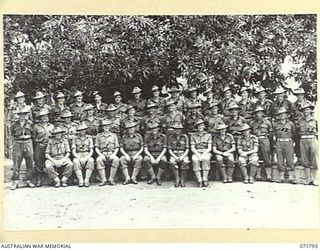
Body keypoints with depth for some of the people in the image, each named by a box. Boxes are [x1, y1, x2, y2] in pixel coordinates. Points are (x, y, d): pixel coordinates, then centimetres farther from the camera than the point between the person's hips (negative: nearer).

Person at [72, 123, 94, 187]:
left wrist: (86, 158, -15)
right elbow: (73, 151, 3)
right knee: (75, 162, -35)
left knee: (91, 161, -35)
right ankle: (80, 181, -33)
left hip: (87, 156, 0)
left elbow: (91, 151, 3)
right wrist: (79, 158, -15)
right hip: (78, 156, 0)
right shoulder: (75, 139, 9)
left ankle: (87, 180, -33)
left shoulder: (89, 138, 10)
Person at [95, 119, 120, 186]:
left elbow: (117, 148, 12)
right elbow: (96, 148, 10)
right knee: (98, 160, -35)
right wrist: (100, 154, -8)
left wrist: (114, 154, -8)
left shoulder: (114, 135, 16)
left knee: (116, 159, -34)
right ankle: (103, 180, -30)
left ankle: (111, 179, -28)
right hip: (102, 154, 0)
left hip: (111, 154, 0)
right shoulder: (99, 136, 15)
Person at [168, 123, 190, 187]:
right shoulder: (171, 137, 5)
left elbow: (187, 149, 1)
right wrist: (175, 157, -12)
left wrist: (182, 157, -15)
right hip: (174, 154, 0)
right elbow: (169, 149, 3)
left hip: (183, 154, 0)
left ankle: (183, 180, -19)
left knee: (185, 162, -33)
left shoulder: (185, 137, 3)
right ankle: (177, 179, -20)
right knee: (172, 162, -33)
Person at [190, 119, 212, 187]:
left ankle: (205, 179, -31)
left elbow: (209, 148, 2)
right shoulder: (193, 135, 11)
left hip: (206, 153, 0)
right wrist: (198, 155, -13)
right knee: (195, 160, -35)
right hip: (196, 153, 0)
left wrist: (203, 155, -15)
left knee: (206, 159, -36)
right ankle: (199, 180, -31)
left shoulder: (208, 135, 10)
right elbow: (192, 148, 4)